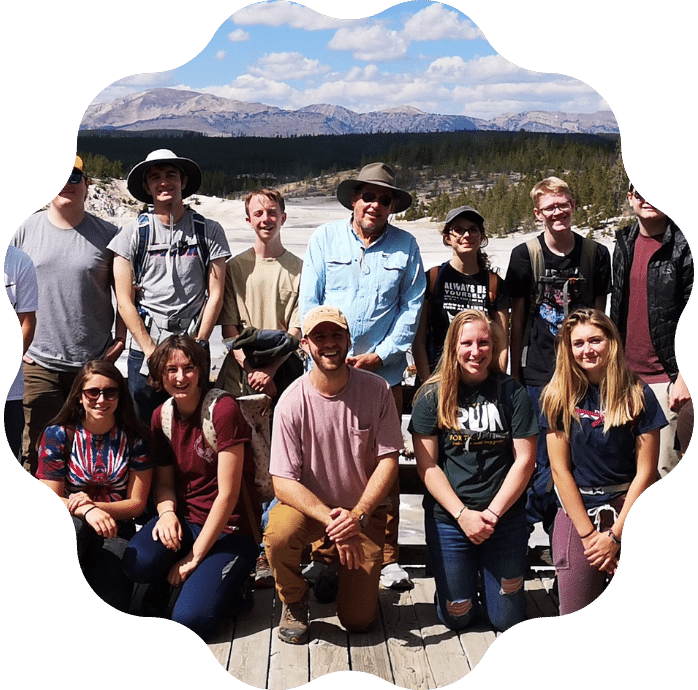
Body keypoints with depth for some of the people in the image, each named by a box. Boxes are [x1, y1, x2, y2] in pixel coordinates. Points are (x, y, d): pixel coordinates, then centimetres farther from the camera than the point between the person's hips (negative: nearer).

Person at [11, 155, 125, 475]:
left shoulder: (107, 234, 4)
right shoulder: (27, 230, 5)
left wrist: (121, 337, 0)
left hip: (95, 362, 0)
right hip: (39, 362, 0)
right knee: (39, 450, 2)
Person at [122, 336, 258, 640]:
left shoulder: (223, 409, -17)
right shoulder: (162, 416, 4)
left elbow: (228, 494, -17)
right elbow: (164, 481, 11)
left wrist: (194, 558, -13)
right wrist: (167, 512, -14)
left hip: (230, 529, -5)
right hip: (185, 519, 5)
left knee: (190, 620, -21)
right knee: (137, 564, -27)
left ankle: (222, 583, 12)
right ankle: (181, 581, 6)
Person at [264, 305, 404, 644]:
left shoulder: (377, 390, -12)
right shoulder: (292, 401, -17)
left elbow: (388, 460, -10)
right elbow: (283, 482, -17)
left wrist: (357, 515, -23)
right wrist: (329, 520, -30)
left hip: (363, 507, 1)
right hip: (309, 505, 0)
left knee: (358, 620, -4)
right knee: (277, 535, -35)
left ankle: (347, 576, 32)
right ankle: (294, 602, -2)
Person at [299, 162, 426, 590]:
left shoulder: (405, 246, 7)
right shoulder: (324, 238, 7)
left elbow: (412, 309, 5)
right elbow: (309, 303, 4)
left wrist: (380, 355, -5)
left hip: (383, 374, 0)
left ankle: (388, 556, 17)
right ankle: (324, 555, 16)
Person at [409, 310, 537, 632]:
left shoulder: (512, 392, -2)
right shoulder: (432, 396, -3)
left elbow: (524, 460, -3)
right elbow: (427, 466, -5)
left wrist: (491, 514, -11)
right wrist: (463, 514, -14)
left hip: (505, 516, 1)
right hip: (448, 517, 0)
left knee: (507, 620, 6)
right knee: (457, 618, 6)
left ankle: (491, 579, 36)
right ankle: (467, 576, 36)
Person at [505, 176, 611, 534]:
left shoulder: (596, 253, 5)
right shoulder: (525, 254, 0)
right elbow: (517, 319, 4)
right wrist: (514, 373, 4)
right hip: (539, 372, -2)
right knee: (547, 459, 0)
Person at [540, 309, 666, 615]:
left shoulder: (638, 394, -3)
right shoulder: (558, 397, -2)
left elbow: (645, 471, -4)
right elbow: (560, 469, -3)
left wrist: (615, 534, -7)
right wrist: (588, 533, -7)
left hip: (629, 515, 0)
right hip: (577, 514, 1)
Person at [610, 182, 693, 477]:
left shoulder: (684, 247, -8)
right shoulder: (624, 244, 11)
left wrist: (685, 375, -14)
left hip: (665, 376, -6)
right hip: (627, 373, 6)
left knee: (662, 467, -4)